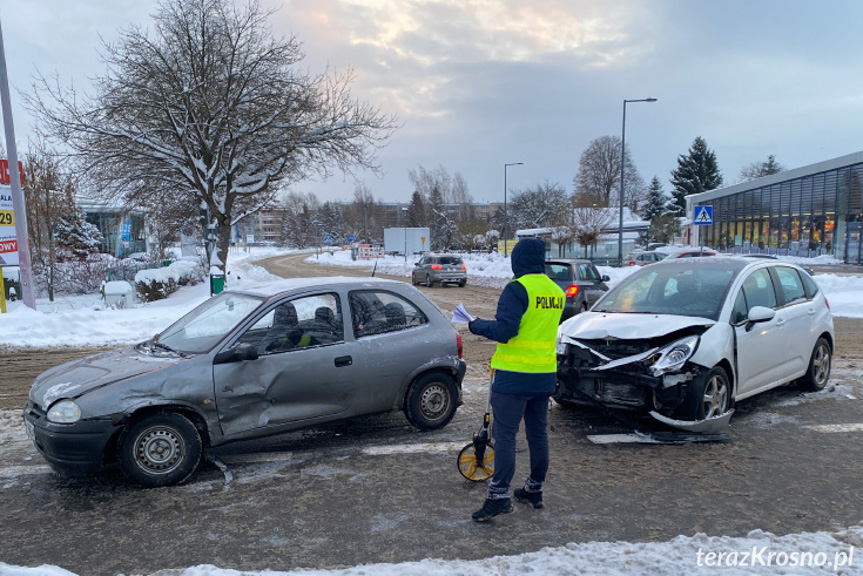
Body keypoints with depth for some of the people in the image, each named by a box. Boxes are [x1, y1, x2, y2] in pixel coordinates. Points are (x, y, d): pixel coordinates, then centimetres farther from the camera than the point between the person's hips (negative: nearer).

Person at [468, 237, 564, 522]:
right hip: (545, 374, 7)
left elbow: (504, 330, -21)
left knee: (504, 435, -2)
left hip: (514, 375, -7)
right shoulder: (556, 291, 9)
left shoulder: (517, 289, -15)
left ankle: (499, 495, -3)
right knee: (538, 432, 16)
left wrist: (478, 326, -5)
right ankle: (535, 489, 28)